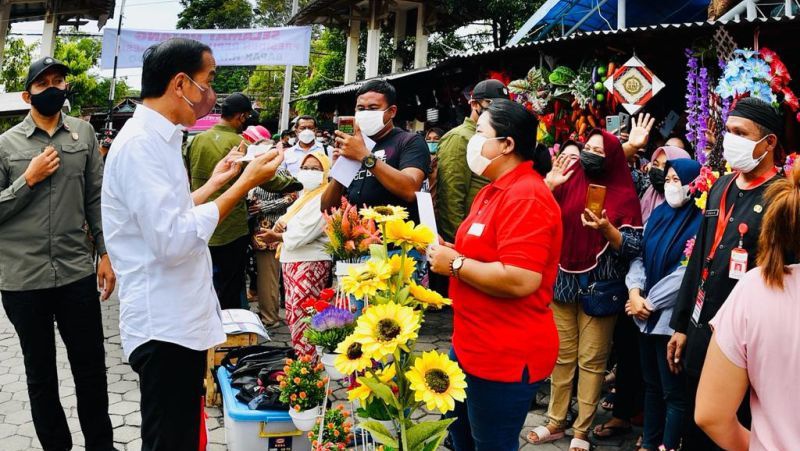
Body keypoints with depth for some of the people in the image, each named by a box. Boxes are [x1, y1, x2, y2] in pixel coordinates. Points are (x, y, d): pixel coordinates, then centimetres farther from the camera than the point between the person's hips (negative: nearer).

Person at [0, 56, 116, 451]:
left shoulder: (84, 134, 4)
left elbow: (96, 199, 7)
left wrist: (105, 253, 4)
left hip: (77, 272, 1)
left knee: (91, 366, 10)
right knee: (40, 373, 13)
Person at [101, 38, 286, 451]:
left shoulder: (156, 139, 14)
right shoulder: (141, 143, -18)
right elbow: (172, 240, -27)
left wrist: (214, 183, 20)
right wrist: (245, 183, -21)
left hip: (180, 320, 10)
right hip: (164, 326, -10)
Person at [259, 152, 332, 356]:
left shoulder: (325, 199, -12)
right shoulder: (305, 196, 19)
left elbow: (303, 233, -19)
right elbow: (292, 224, 21)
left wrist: (278, 237, -3)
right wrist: (281, 226, -3)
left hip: (310, 264, -10)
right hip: (292, 263, 10)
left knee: (303, 319, -11)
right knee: (292, 315, 13)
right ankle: (299, 357, 21)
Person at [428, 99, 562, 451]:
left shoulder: (526, 197, -22)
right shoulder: (494, 191, 12)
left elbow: (520, 280, -31)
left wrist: (455, 264, -19)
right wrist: (449, 253, 4)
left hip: (506, 355, -10)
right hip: (474, 344, 10)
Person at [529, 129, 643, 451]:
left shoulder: (624, 194, -5)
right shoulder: (568, 183, 3)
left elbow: (633, 247, -8)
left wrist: (606, 229, -24)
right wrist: (549, 186, -13)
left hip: (600, 288, -3)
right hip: (563, 282, 3)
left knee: (591, 360, 5)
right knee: (562, 355, 12)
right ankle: (556, 421, 24)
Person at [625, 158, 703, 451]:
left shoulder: (700, 221, -11)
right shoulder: (659, 213, 9)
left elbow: (687, 273, -16)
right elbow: (640, 255, 6)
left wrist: (651, 303, -13)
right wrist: (635, 293, -9)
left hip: (673, 316, -7)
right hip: (646, 315, 7)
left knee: (673, 390, 3)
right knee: (651, 383, 16)